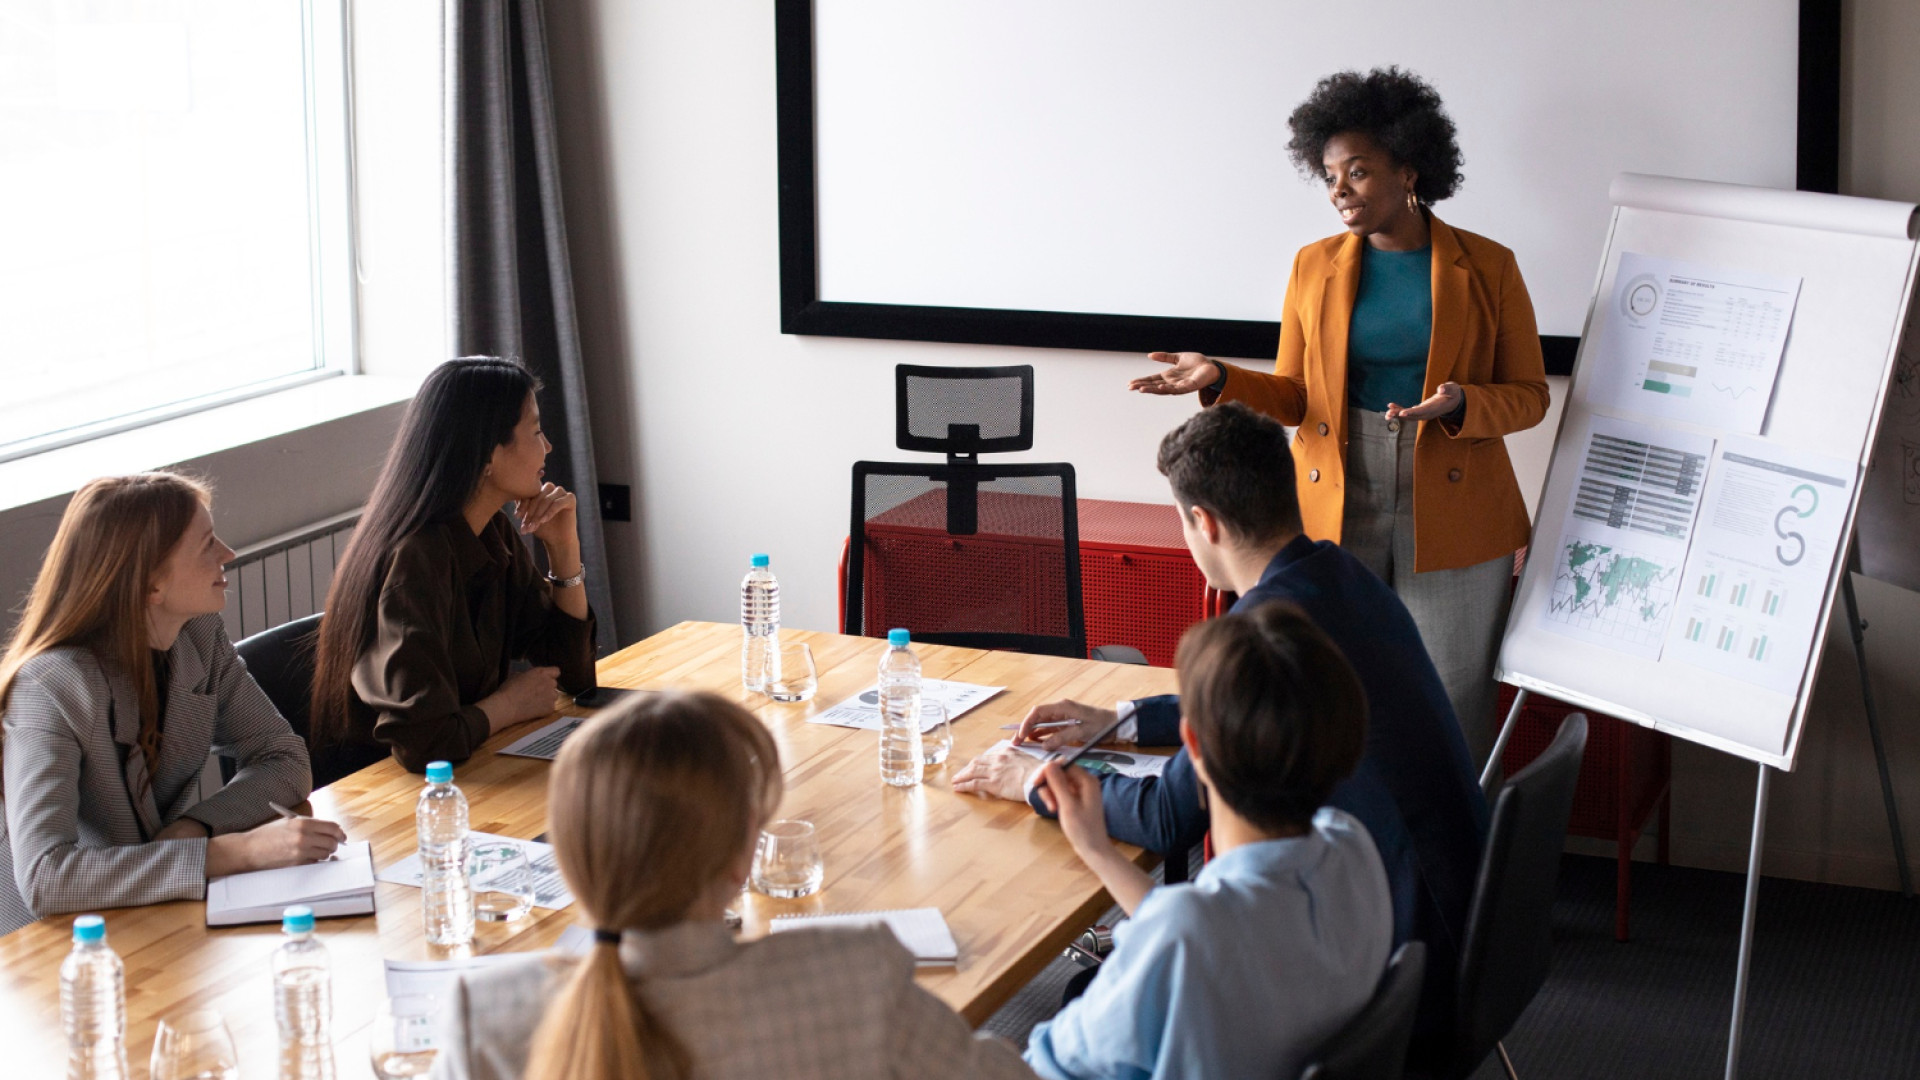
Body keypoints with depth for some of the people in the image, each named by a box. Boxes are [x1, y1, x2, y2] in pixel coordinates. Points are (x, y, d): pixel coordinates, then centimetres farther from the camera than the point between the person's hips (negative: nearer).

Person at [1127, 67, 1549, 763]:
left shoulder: (1486, 268, 0)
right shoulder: (1314, 267, 7)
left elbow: (1529, 395, 3)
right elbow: (1295, 397, 10)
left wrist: (1461, 406, -17)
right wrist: (1220, 380, -7)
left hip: (1452, 516, -2)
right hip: (1335, 511, 2)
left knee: (1453, 705, 1)